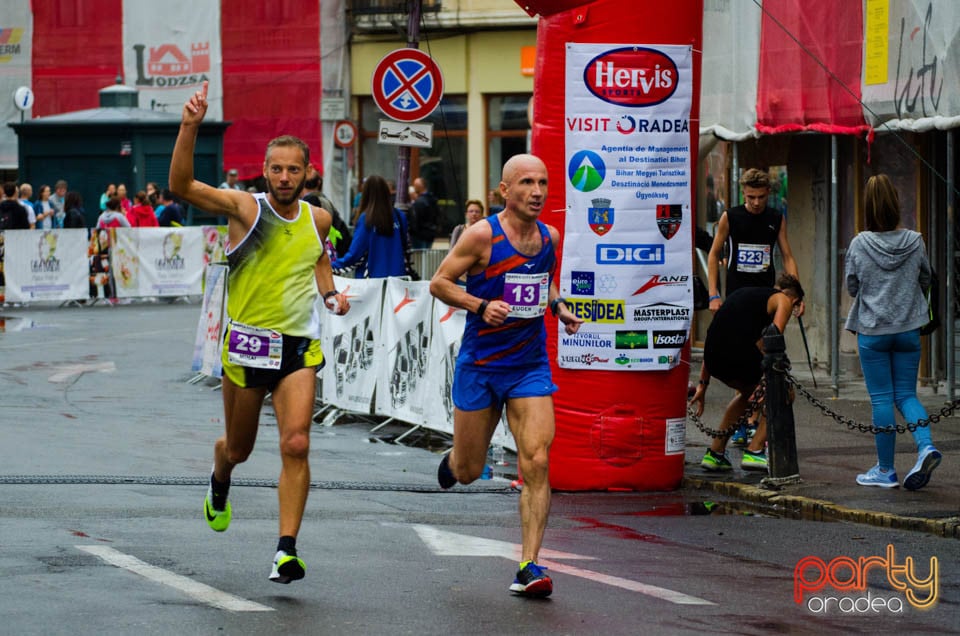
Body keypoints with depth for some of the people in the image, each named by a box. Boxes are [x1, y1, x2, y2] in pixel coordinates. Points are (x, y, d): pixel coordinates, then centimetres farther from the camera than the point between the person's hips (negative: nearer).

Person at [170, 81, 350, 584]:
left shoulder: (317, 219, 4)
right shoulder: (244, 207, -9)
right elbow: (182, 186, -24)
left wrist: (330, 296, 8)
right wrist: (190, 127, -35)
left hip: (299, 345, 2)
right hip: (247, 343, -2)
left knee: (296, 445, -15)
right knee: (238, 448, 14)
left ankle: (286, 550, -14)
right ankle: (219, 483, 52)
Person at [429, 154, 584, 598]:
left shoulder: (549, 237, 4)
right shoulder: (483, 235, -12)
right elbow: (439, 282, -8)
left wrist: (558, 305, 5)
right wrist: (482, 306, -22)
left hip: (531, 366, 3)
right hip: (480, 365, -3)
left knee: (536, 462, -14)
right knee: (468, 472, 9)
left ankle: (528, 568, -12)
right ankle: (453, 459, 49)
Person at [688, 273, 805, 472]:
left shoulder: (743, 292, 33)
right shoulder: (784, 300, 13)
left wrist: (703, 384, 32)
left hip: (713, 359, 7)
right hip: (740, 354, -7)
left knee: (747, 392, 35)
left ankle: (714, 454, 30)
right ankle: (754, 452, 9)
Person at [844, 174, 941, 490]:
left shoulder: (859, 244, -11)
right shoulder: (915, 241, -5)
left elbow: (852, 286, 0)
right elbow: (925, 280, 8)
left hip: (872, 330, -2)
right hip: (908, 328, 2)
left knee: (881, 399, 5)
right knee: (906, 395, 12)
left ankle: (885, 470, 10)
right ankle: (926, 446, -13)